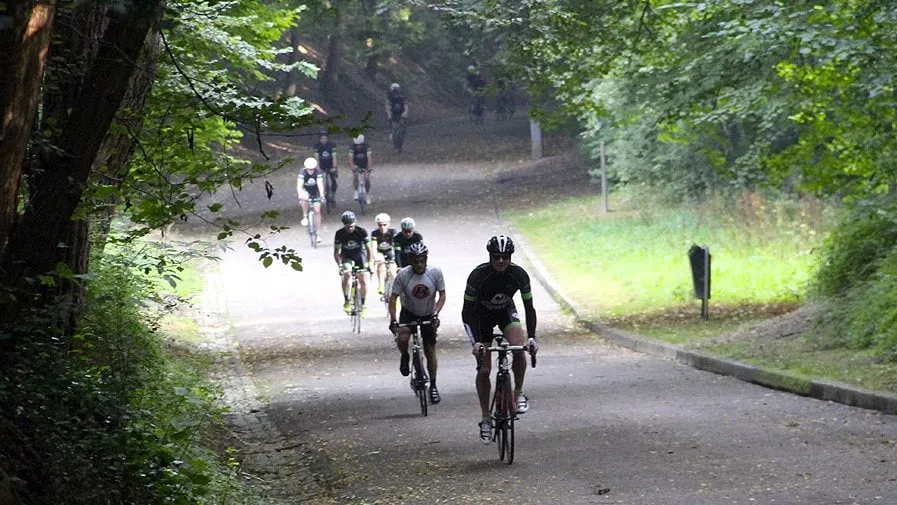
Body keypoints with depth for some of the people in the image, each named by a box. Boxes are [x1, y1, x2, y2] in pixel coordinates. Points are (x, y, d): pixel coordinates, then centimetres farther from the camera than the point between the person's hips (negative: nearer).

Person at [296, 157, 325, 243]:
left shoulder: (318, 172, -23)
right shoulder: (303, 172, -25)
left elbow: (320, 184, -33)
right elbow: (299, 186, -34)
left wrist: (322, 195, -48)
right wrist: (300, 195, -50)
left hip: (315, 192, 1)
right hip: (306, 191, -1)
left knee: (317, 211, -8)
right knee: (305, 198, -36)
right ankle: (305, 217, -19)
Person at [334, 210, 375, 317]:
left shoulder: (362, 232, -24)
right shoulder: (339, 234, -22)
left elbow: (368, 248, -21)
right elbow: (336, 252, -18)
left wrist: (369, 264, -32)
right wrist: (340, 265, -32)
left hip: (360, 254, 1)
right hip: (346, 256, 0)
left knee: (363, 281, -7)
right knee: (346, 274, -29)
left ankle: (363, 305, 13)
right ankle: (346, 301, -21)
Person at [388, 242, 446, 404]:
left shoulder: (435, 273, -20)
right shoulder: (403, 275, -21)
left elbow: (442, 295, -11)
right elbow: (393, 298, -17)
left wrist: (435, 314, -25)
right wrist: (393, 320, -28)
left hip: (428, 315, 1)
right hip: (409, 313, -1)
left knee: (430, 351, 2)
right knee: (402, 338, -28)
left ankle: (433, 386, 18)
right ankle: (404, 357, 6)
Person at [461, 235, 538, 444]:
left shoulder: (519, 275, -24)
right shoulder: (478, 275, -30)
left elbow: (529, 308, -16)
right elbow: (467, 311, -26)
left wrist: (531, 337, -29)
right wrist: (476, 342, -36)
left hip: (506, 312, 1)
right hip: (481, 316, -1)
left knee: (519, 349, -28)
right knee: (484, 369, -6)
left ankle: (518, 394, -7)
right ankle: (486, 418, 7)